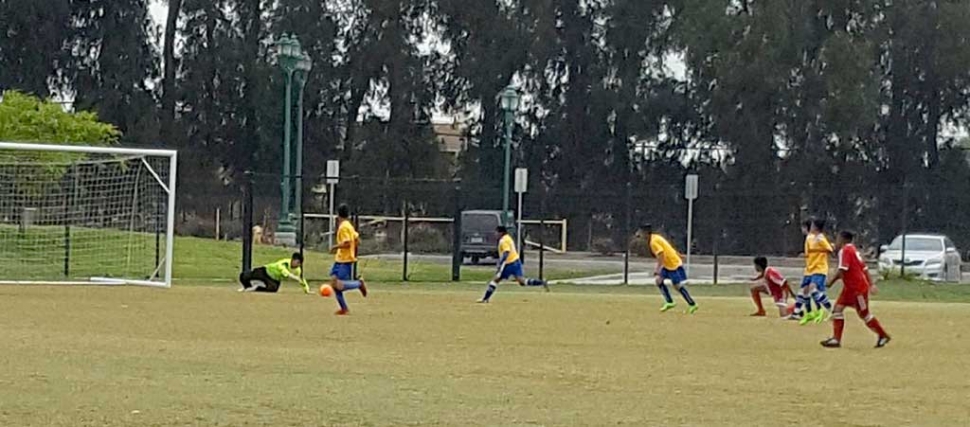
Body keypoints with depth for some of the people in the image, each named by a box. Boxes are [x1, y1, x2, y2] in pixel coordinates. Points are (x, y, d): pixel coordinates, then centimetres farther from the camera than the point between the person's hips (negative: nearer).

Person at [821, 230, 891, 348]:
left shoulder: (845, 250, -15)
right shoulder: (853, 250, 14)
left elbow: (842, 270, -25)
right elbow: (865, 268, 13)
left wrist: (831, 282, -17)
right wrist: (871, 284, 11)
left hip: (858, 288, -10)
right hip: (849, 288, 10)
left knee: (864, 314, 2)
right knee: (838, 308, 3)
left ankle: (883, 336, 15)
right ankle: (836, 339, -1)